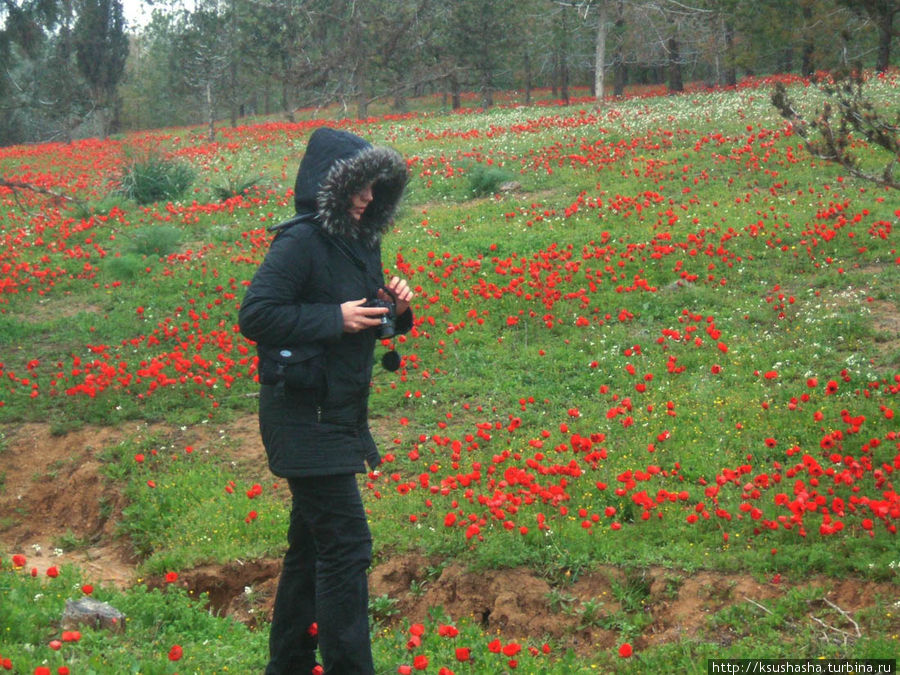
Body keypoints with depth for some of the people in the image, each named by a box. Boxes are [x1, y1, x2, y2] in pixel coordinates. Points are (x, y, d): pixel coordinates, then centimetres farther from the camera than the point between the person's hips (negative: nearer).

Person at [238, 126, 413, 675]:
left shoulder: (359, 242, 10)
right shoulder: (301, 242, -16)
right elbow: (255, 316, -21)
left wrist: (396, 308, 0)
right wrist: (334, 318, -21)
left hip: (341, 416, 9)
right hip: (306, 418, -9)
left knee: (313, 542, 17)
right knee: (346, 545, -10)